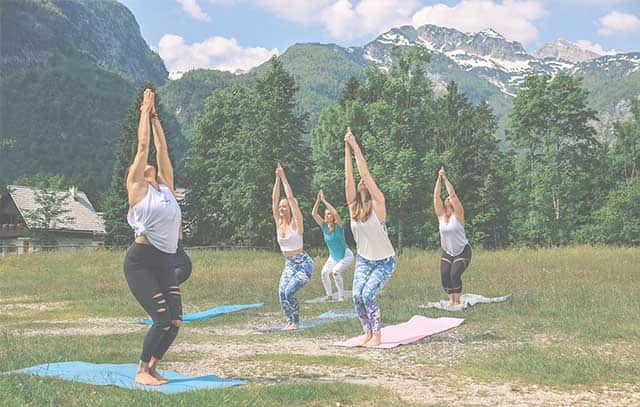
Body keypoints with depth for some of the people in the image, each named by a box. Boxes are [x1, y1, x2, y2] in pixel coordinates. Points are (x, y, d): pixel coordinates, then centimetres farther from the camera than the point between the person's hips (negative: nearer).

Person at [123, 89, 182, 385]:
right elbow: (143, 145, 3)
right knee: (162, 319, -13)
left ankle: (152, 369, 15)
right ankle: (142, 372, 4)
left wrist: (154, 116, 22)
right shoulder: (137, 188, 1)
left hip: (164, 263, 6)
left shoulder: (166, 186, 16)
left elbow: (161, 147, 17)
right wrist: (145, 112, 11)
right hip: (140, 261, -6)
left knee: (175, 321, -2)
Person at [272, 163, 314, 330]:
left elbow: (291, 197, -16)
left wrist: (284, 177, -12)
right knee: (282, 291, -11)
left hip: (304, 263, -6)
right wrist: (277, 179, -4)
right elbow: (274, 199, 0)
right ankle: (290, 321, 3)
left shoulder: (296, 223, -10)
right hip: (289, 264, 6)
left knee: (289, 291, -19)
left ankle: (295, 322, -3)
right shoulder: (279, 223, 5)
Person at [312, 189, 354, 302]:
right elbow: (314, 214, -13)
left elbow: (336, 213, -37)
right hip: (333, 257, 5)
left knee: (335, 271, -27)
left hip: (346, 256, -5)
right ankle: (329, 294, -3)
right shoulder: (324, 226, -5)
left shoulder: (338, 226, -18)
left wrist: (324, 201, -34)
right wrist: (318, 201, -23)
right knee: (324, 272, -17)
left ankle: (341, 296, -15)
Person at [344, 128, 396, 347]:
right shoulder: (353, 205, -2)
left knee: (368, 294, -20)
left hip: (385, 261, -5)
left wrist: (356, 148, -19)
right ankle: (368, 333, 6)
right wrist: (347, 148, -12)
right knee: (357, 296, -12)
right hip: (363, 260, 5)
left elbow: (365, 174, -20)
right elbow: (348, 177, -9)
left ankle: (377, 335, -4)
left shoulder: (378, 204, -14)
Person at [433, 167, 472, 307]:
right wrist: (439, 179, -12)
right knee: (444, 275, -11)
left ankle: (457, 301, -4)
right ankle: (451, 299, 5)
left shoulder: (458, 215, -10)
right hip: (447, 252, 4)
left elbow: (453, 194, -21)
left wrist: (445, 178, -18)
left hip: (462, 252, -4)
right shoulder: (441, 215, 0)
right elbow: (436, 196, -7)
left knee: (455, 274, -18)